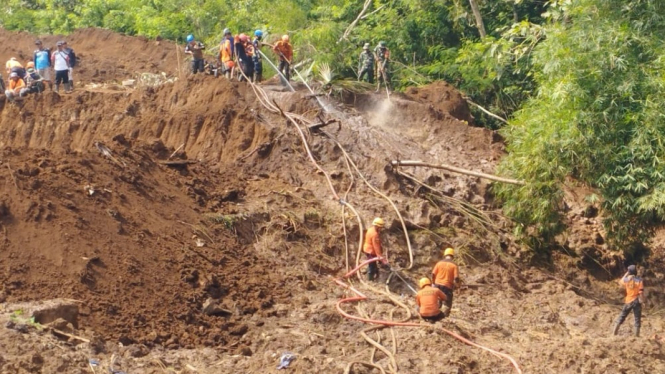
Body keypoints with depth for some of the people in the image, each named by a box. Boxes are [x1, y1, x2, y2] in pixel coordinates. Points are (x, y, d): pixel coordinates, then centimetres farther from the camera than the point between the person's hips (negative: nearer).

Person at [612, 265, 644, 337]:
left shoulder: (626, 279, -3)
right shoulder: (639, 280, -10)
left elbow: (620, 282, 20)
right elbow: (641, 292, -14)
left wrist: (626, 274, 18)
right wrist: (642, 300, -6)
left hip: (628, 301, 2)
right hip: (636, 301, -2)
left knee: (621, 317, 13)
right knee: (637, 319, 4)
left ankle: (614, 333, 12)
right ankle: (637, 336, 4)